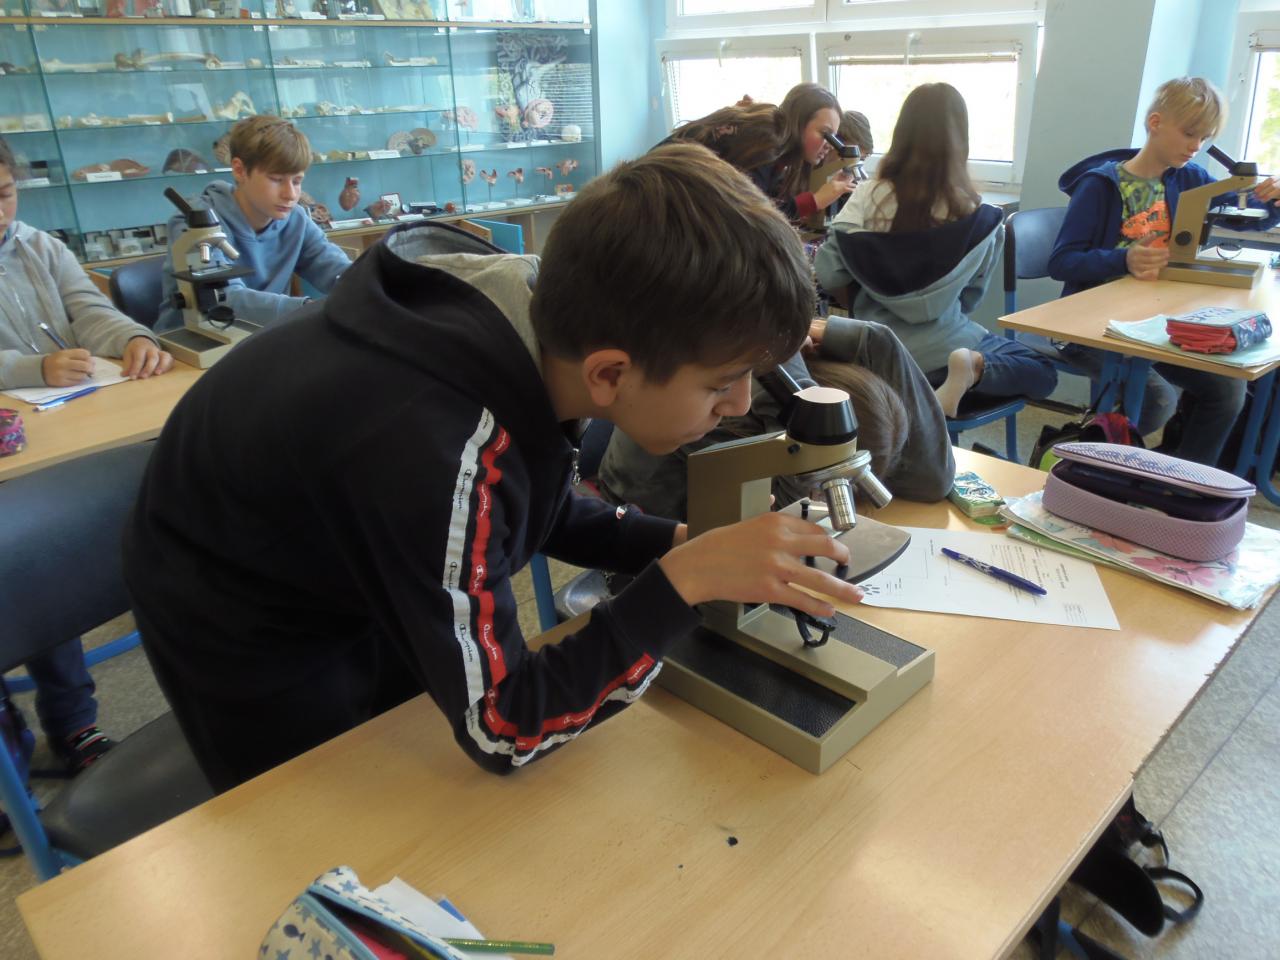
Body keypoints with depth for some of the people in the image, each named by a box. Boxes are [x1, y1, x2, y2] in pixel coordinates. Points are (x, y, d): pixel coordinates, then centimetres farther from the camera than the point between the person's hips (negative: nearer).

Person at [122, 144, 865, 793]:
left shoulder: (547, 316, -20)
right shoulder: (437, 454, -43)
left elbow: (548, 511, -2)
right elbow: (502, 730, -31)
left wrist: (681, 544, -15)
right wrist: (686, 581, -35)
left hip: (351, 578, 6)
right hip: (245, 628, -6)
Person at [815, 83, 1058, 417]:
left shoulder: (869, 197, -12)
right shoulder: (977, 214, -11)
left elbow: (828, 276, -10)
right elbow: (972, 294, 0)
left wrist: (867, 308, 8)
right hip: (939, 344, -2)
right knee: (1043, 374, 15)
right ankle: (973, 368, -12)